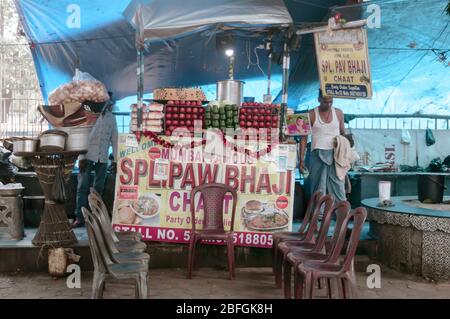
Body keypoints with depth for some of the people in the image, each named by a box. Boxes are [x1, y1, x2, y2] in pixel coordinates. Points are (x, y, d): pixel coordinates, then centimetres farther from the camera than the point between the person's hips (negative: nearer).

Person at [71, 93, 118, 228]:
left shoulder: (111, 117, 10)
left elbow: (114, 139, 12)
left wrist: (115, 159, 6)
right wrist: (81, 157, -11)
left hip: (103, 158, 3)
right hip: (88, 156, -3)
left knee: (99, 188, 4)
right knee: (83, 186, -5)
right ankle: (79, 217, -2)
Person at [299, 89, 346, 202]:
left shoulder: (338, 113, 10)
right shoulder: (311, 115, 2)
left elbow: (343, 133, 15)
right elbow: (304, 137, 2)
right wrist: (301, 159, -5)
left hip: (335, 154, 2)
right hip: (318, 154, -2)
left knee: (338, 187, -2)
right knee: (318, 190, 1)